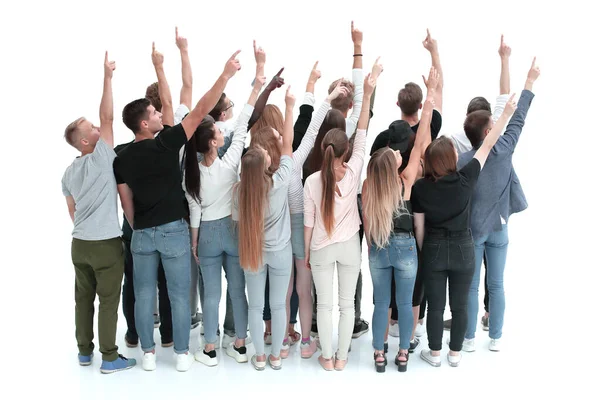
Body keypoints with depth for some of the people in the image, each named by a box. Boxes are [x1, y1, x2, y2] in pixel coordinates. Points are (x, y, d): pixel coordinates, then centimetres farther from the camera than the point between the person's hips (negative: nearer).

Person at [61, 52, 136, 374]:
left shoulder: (69, 172, 9)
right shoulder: (102, 158, -13)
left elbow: (72, 211, 16)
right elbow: (107, 117, -16)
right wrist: (107, 76, -13)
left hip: (79, 243, 7)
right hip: (106, 243, -7)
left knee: (84, 298, 14)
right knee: (108, 300, 0)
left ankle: (84, 351, 24)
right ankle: (109, 358, 6)